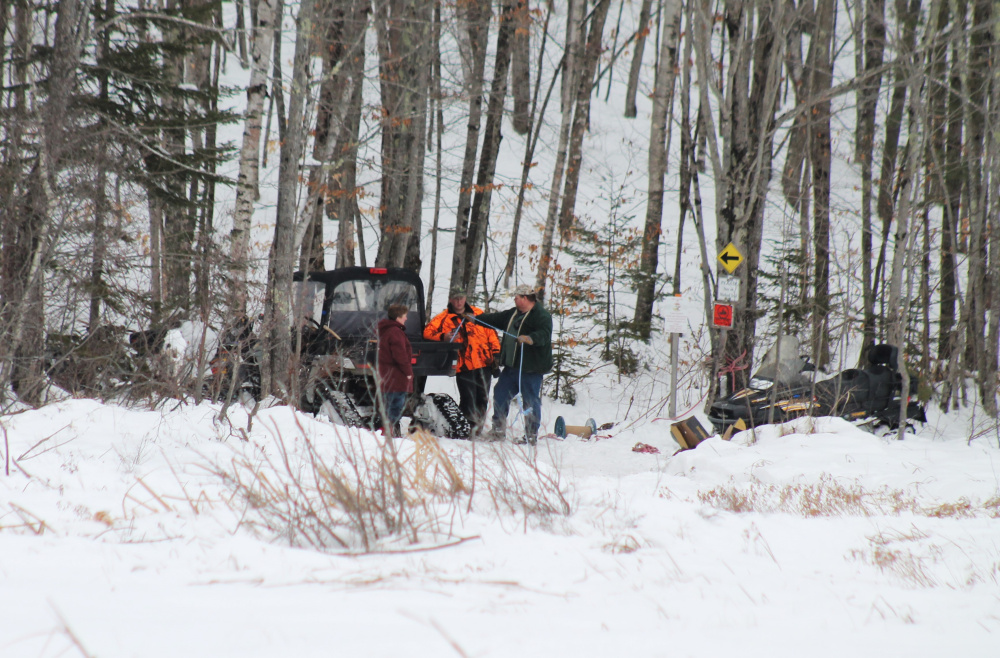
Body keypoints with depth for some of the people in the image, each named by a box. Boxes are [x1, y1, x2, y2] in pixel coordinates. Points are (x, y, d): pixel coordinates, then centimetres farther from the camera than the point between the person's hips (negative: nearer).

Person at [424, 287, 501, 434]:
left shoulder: (478, 313, 13)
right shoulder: (444, 317, 7)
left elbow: (491, 333, 15)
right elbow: (428, 332, 5)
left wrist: (496, 353, 7)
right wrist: (443, 337, -13)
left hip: (484, 362, 3)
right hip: (464, 365, -3)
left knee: (482, 399, 7)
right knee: (468, 400, -9)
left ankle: (478, 429, 18)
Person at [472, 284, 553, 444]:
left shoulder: (542, 316, -13)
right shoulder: (513, 313, 16)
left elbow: (544, 334, -28)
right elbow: (496, 319, 28)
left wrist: (529, 338, -46)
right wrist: (476, 318, 32)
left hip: (530, 369, -9)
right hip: (511, 366, 9)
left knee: (531, 401, -3)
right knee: (500, 394, 13)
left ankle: (531, 436, 5)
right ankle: (498, 430, 24)